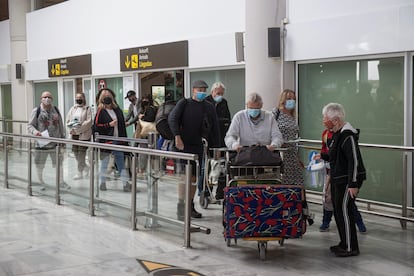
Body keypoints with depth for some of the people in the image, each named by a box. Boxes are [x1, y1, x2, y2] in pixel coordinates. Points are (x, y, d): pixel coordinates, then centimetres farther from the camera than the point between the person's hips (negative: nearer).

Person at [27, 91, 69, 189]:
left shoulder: (56, 110, 9)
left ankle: (61, 182, 22)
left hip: (55, 142, 2)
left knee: (59, 163, 8)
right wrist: (35, 131, -22)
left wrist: (63, 137, 12)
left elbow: (61, 125, 14)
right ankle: (40, 182, 25)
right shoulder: (36, 111, -2)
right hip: (41, 143, -2)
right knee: (39, 164, 7)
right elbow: (30, 125, -3)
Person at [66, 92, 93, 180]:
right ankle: (85, 167, 29)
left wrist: (78, 128, -17)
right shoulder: (72, 109, 13)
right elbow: (68, 121, 12)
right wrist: (72, 128, -8)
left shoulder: (87, 108, -2)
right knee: (75, 153, 8)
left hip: (84, 134, -5)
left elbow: (89, 122, -11)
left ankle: (80, 172, 3)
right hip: (74, 134, 5)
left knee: (81, 153, -5)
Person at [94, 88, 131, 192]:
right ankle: (102, 183, 18)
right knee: (104, 162, 7)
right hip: (106, 141, -4)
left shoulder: (117, 110, 11)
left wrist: (124, 139, 11)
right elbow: (96, 125, -10)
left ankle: (126, 183, 3)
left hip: (118, 141, 4)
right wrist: (109, 124, -17)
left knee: (121, 163, 3)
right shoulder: (100, 111, -4)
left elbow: (122, 125, 14)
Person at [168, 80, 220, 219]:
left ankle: (191, 206, 18)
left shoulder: (209, 107, 12)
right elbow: (172, 118, -10)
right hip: (184, 144, -4)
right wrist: (177, 136, -22)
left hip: (198, 145, 4)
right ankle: (181, 206, -9)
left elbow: (215, 128, 14)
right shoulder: (184, 103, 1)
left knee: (194, 176, 9)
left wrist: (215, 146, 8)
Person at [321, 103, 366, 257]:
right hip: (337, 180, 10)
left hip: (347, 181, -10)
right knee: (337, 210, 14)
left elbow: (354, 160, -23)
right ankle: (344, 243, 26)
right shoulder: (336, 134, 11)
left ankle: (351, 248, 1)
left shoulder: (348, 135, -20)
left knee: (344, 210, -8)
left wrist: (353, 184, -24)